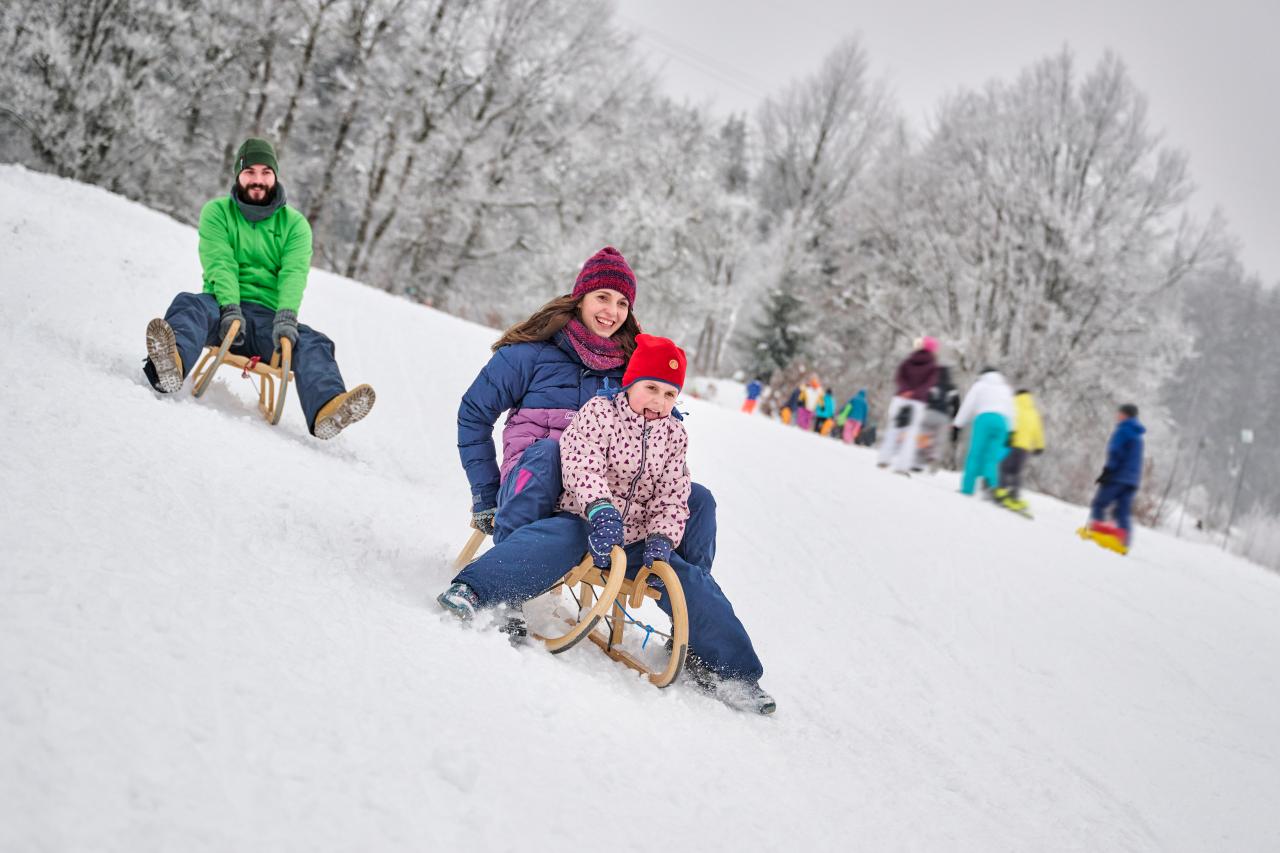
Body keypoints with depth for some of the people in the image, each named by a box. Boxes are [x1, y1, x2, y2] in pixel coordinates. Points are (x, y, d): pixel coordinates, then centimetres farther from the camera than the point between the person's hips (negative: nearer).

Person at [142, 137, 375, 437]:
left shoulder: (294, 224, 11)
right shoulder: (217, 212, 9)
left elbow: (294, 274, -5)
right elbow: (219, 264, -6)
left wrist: (286, 317, -25)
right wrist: (230, 308, -24)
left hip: (268, 317, 1)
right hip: (222, 306, -1)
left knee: (312, 343, -28)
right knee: (189, 305, -33)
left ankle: (326, 410, -58)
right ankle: (172, 366, -67)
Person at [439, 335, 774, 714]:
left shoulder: (674, 435, 10)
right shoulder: (599, 411, -4)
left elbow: (673, 496, 5)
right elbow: (581, 463, -20)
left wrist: (661, 538, -14)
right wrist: (601, 509, -36)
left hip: (637, 538, 5)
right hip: (584, 519, -4)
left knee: (691, 583, -9)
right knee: (553, 542, -37)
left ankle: (729, 669, 2)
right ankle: (471, 590, -50)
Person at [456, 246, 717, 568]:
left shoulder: (630, 365, 11)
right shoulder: (532, 353, -1)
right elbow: (474, 413, 4)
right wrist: (485, 496, -1)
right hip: (533, 481, -4)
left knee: (698, 500, -12)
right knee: (547, 450, -38)